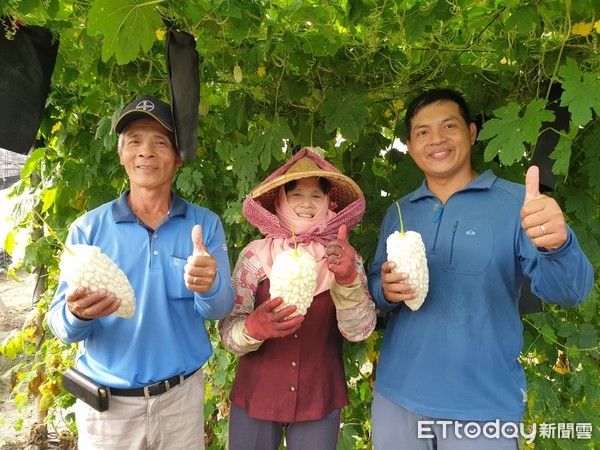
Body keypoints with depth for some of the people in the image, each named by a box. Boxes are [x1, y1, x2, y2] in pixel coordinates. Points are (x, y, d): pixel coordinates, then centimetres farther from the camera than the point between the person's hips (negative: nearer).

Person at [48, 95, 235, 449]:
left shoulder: (206, 224, -6)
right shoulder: (87, 229, -7)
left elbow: (220, 309, -11)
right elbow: (60, 323, -7)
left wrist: (209, 287, -33)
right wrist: (78, 314, -30)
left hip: (183, 397, 1)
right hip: (106, 404, 0)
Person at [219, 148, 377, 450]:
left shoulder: (344, 258, -6)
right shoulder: (254, 255, -7)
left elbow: (359, 331, -15)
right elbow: (228, 333, -9)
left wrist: (345, 278, -32)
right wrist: (255, 326, -31)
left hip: (319, 402, 0)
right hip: (255, 398, 0)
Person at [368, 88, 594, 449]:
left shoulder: (517, 203, -7)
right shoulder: (398, 213, 4)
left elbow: (568, 291, -14)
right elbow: (375, 283, 8)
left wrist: (556, 244, -35)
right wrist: (386, 290, -14)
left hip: (484, 407, -3)